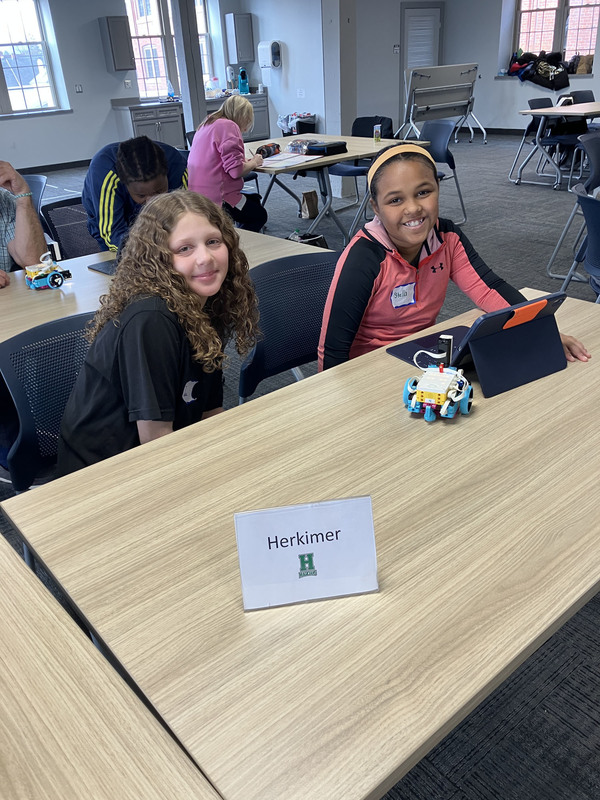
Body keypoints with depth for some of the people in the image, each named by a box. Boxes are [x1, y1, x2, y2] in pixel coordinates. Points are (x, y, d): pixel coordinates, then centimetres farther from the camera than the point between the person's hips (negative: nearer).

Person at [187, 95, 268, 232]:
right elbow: (236, 170, -22)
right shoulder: (228, 126, -14)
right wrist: (254, 163, -1)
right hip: (216, 197, -10)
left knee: (255, 200, 26)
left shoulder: (207, 124, 17)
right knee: (259, 216, 12)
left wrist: (247, 161, 12)